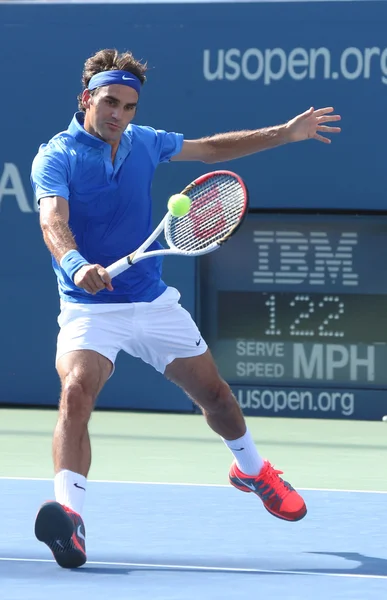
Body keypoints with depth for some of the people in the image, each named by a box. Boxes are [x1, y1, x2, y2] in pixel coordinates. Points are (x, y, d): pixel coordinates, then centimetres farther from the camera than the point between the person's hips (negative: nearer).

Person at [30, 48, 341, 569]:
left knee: (213, 392, 16)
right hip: (90, 309, -5)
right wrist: (76, 264, -49)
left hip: (155, 304, 5)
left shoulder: (144, 142, 5)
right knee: (77, 391, -31)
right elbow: (53, 221, -28)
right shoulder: (56, 157, -11)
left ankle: (252, 470, 46)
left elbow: (211, 149, 22)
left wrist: (286, 134, 22)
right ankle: (68, 513, -42)